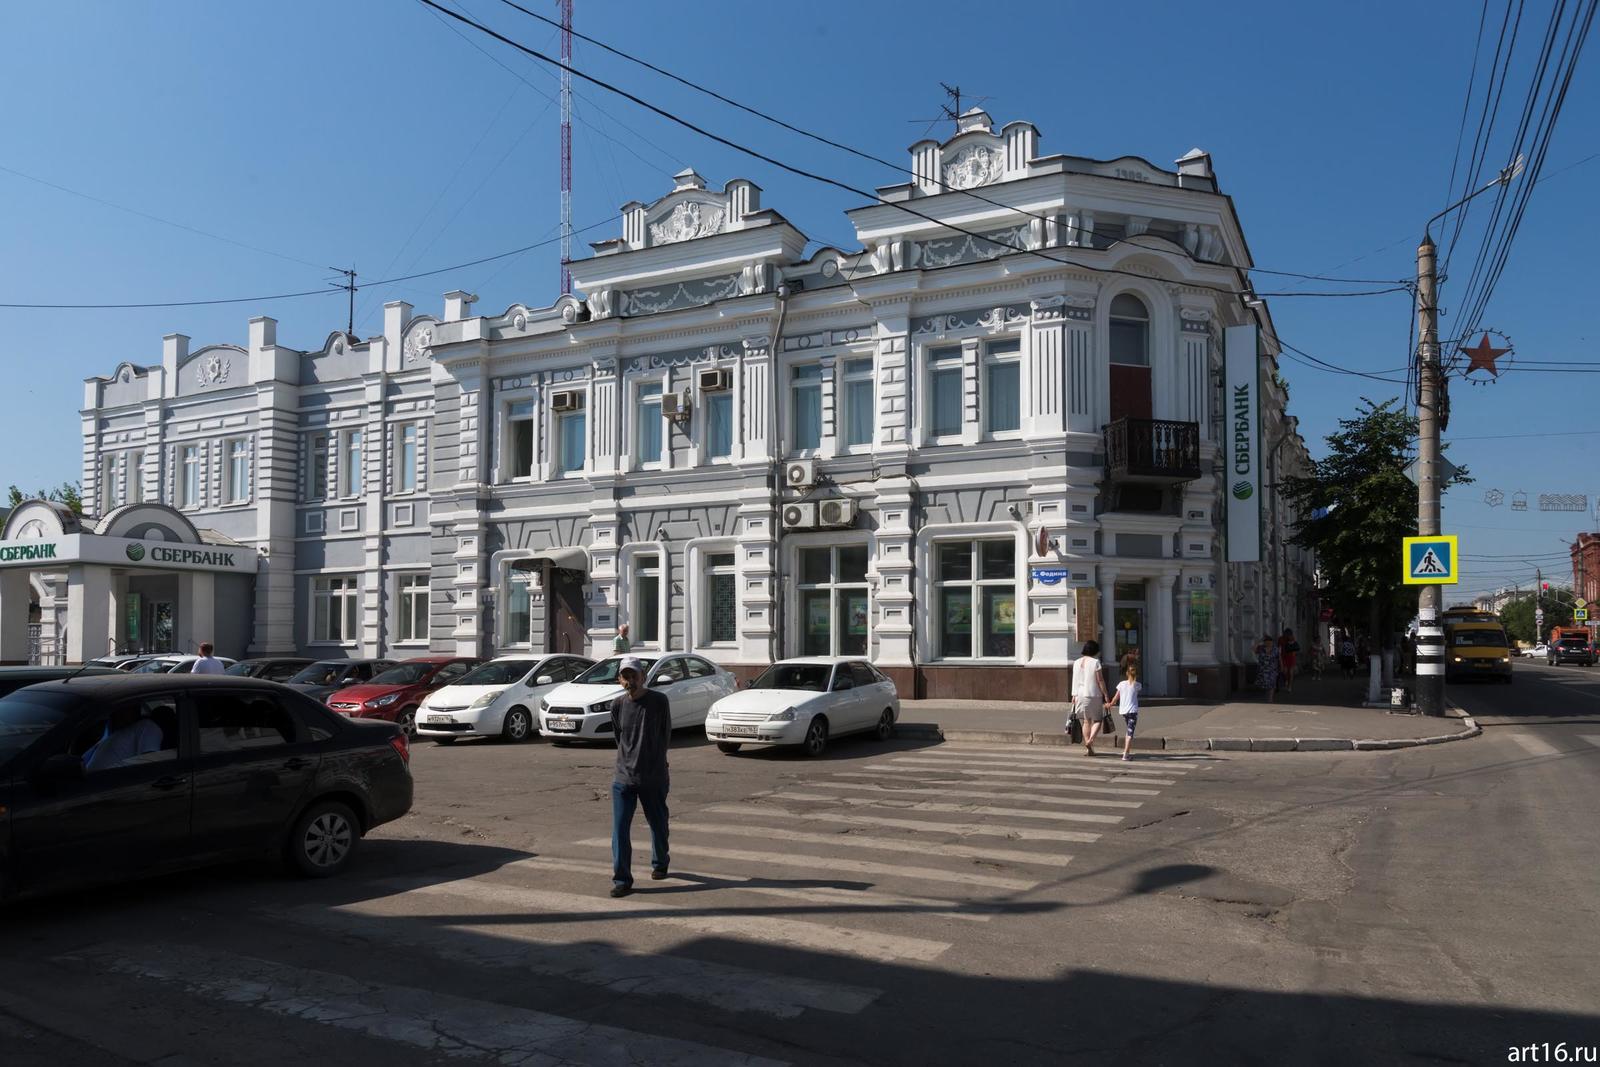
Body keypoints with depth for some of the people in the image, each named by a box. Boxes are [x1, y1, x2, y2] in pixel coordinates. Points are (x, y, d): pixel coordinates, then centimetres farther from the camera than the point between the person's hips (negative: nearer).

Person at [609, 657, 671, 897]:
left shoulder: (659, 701, -9)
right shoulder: (617, 705, 0)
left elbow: (666, 736, 2)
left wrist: (653, 761, 8)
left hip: (654, 778, -2)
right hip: (623, 777, 2)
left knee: (658, 824, 15)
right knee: (620, 829, -5)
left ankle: (659, 863, 39)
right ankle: (622, 880, 1)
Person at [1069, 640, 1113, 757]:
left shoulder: (1077, 663, 7)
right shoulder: (1095, 662, -8)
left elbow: (1075, 680, 9)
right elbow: (1100, 680, -9)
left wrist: (1074, 695, 14)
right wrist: (1106, 694, -3)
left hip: (1080, 695, 4)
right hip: (1093, 695, -4)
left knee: (1086, 721, 11)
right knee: (1096, 719, 8)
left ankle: (1088, 748, 10)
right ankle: (1090, 739, -16)